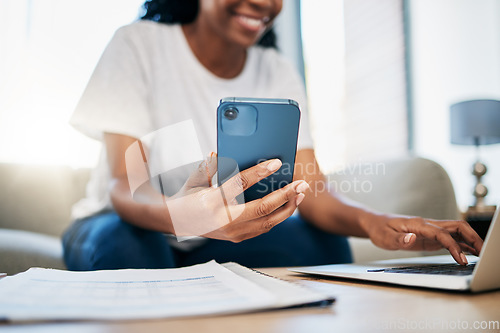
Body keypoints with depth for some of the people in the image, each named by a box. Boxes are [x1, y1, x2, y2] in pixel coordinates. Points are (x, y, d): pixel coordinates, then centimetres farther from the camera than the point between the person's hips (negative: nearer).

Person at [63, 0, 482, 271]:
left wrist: (370, 221, -36)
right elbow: (122, 186, -26)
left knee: (324, 243, -21)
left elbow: (309, 188, -14)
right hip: (129, 222, -2)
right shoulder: (138, 45, -15)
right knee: (123, 246, -36)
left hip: (211, 245, 3)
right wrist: (179, 214, -50)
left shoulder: (280, 74, -4)